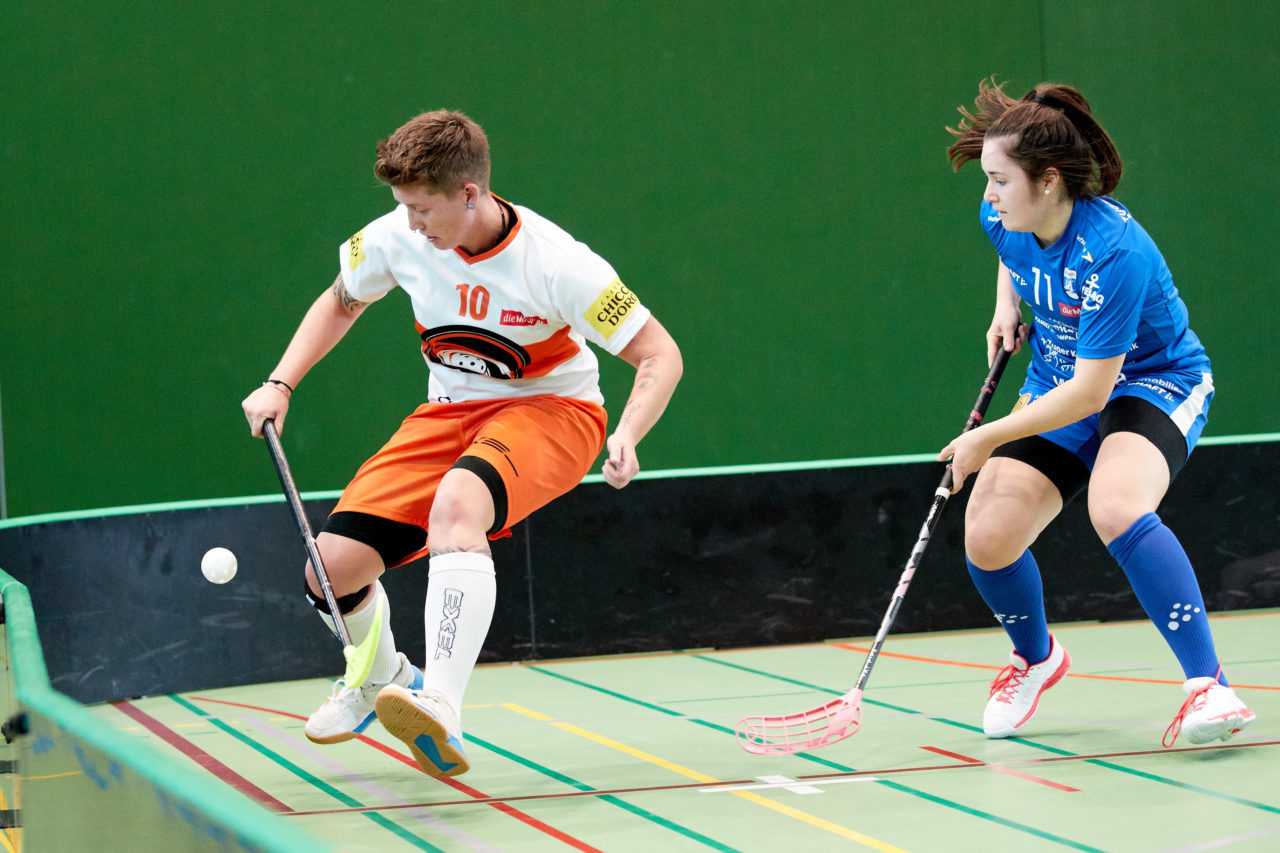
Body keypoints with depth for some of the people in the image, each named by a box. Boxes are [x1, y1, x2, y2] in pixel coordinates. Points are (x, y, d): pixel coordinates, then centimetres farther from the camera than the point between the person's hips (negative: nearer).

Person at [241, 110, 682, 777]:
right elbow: (340, 302, 12)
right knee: (331, 569, -9)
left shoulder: (556, 264, -24)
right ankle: (382, 678, 27)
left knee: (456, 500, -40)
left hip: (551, 410, -5)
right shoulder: (397, 238, -11)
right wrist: (281, 384, 0)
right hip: (448, 414, 5)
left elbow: (660, 355, -19)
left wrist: (627, 435, -37)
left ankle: (440, 708, -51)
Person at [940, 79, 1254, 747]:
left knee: (1116, 511, -37)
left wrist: (989, 440, -22)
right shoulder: (1004, 217, -10)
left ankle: (1207, 685, -31)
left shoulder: (1112, 254, -33)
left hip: (1155, 383, -7)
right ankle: (1035, 658, 24)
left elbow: (1090, 392, -29)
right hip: (1056, 386, 7)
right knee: (987, 539, -9)